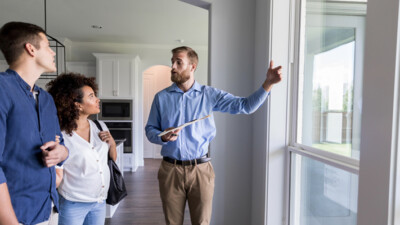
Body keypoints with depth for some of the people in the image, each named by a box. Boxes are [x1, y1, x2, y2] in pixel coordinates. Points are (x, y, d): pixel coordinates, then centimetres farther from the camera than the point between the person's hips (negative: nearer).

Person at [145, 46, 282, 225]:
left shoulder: (210, 95, -1)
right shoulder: (161, 97, 3)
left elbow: (246, 106, -6)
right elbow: (150, 130, 7)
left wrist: (268, 83, -18)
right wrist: (163, 137, -15)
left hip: (200, 170, -1)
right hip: (170, 170, 1)